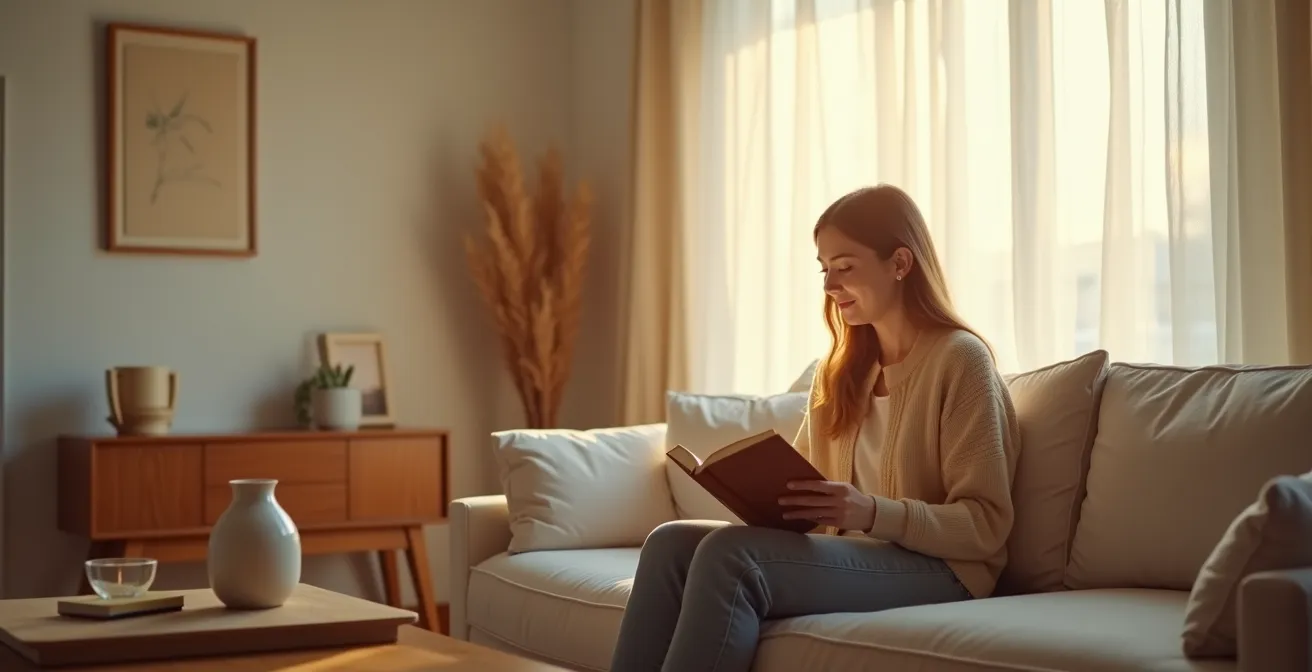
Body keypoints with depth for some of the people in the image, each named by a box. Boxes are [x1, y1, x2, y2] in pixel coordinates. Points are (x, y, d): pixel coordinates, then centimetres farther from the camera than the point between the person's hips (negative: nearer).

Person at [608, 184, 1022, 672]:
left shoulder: (960, 360, -6)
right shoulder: (839, 372, 17)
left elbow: (985, 525, -12)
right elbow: (801, 480, 14)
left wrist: (873, 513, -26)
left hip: (937, 570, -7)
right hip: (853, 555, 7)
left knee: (730, 555, -29)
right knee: (671, 543, -15)